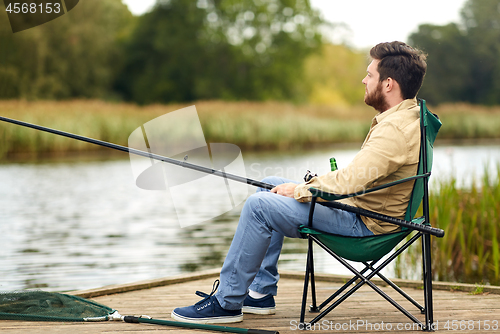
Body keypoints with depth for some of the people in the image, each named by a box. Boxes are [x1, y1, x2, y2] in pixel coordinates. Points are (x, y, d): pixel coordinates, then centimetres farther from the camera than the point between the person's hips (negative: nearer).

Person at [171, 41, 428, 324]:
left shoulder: (398, 128, -24)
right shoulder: (404, 116, 10)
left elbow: (350, 181, -30)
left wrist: (300, 190, -15)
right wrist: (316, 183, 9)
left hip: (364, 223, -11)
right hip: (359, 205, 11)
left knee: (259, 205, -17)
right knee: (270, 186, 16)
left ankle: (227, 303, -5)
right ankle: (261, 293, 17)